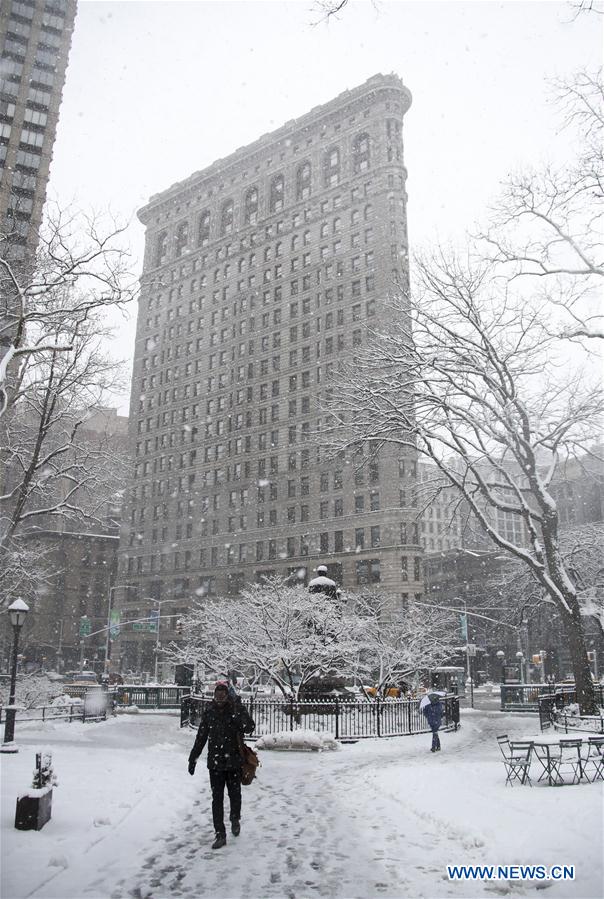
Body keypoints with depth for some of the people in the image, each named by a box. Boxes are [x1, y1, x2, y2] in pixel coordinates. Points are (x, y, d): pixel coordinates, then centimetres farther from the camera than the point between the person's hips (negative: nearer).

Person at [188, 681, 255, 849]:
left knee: (235, 794, 11)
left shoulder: (237, 709, -9)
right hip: (215, 762, 2)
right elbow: (201, 737, 7)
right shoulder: (209, 712, -1)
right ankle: (220, 834, 13)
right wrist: (193, 758, 8)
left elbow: (249, 727, -22)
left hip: (234, 761, -2)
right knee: (217, 798, 4)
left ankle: (235, 820, 39)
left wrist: (237, 712, -35)